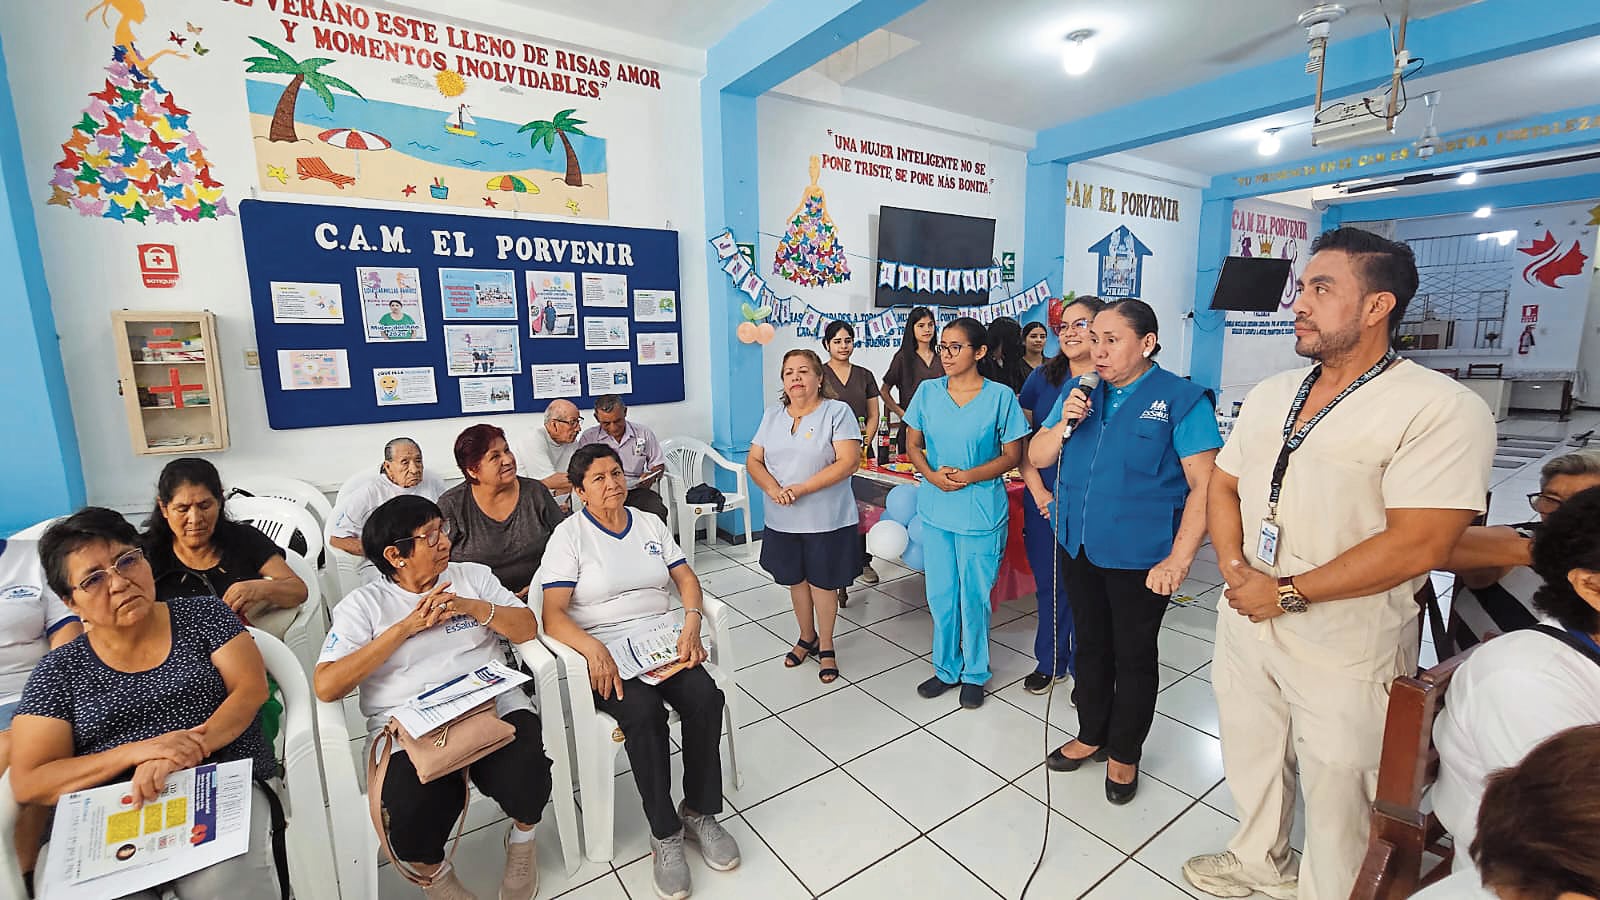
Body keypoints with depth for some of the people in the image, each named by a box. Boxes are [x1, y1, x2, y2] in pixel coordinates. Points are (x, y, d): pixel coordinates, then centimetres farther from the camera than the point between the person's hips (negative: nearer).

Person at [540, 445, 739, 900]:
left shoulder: (650, 524, 12)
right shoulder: (569, 535, -2)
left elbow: (686, 578, 7)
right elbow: (554, 615, -11)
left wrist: (692, 621, -13)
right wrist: (594, 650, -29)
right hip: (605, 652, -4)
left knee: (706, 697, -22)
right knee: (644, 711, -32)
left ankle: (700, 814, -2)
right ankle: (665, 834, -13)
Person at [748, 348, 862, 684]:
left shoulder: (837, 412, -9)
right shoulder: (773, 416, 8)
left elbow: (848, 462, -18)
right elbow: (754, 460, 6)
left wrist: (801, 488, -22)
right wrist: (772, 488, -15)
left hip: (827, 520, -5)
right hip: (782, 520, 5)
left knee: (823, 582, 7)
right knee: (795, 580, 17)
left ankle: (826, 646, 29)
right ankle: (807, 638, 40)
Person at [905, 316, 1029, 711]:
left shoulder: (1000, 395, -7)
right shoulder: (928, 391, 2)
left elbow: (1012, 455, -4)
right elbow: (913, 444, 7)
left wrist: (969, 476, -18)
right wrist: (932, 475, -12)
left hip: (981, 512, -3)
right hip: (935, 510, 3)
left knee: (974, 596, 9)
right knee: (940, 595, 13)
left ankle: (974, 674, 30)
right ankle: (946, 668, 33)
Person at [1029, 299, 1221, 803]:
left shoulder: (1183, 399, -10)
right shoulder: (1080, 394, 5)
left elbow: (1205, 486, -14)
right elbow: (1037, 457, 7)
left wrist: (1179, 559, -20)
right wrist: (1065, 423, -12)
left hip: (1140, 557, -4)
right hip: (1079, 548, 5)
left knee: (1133, 656, 13)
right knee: (1091, 646, 20)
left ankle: (1124, 753, 34)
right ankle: (1091, 735, 41)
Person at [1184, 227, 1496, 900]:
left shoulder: (1442, 410, -16)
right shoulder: (1270, 394, 5)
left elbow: (1418, 545, -22)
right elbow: (1223, 486, 8)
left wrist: (1286, 593, -19)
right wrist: (1235, 569, -8)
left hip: (1344, 650, -6)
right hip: (1245, 621, 6)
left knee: (1335, 790, 14)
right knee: (1251, 761, 24)